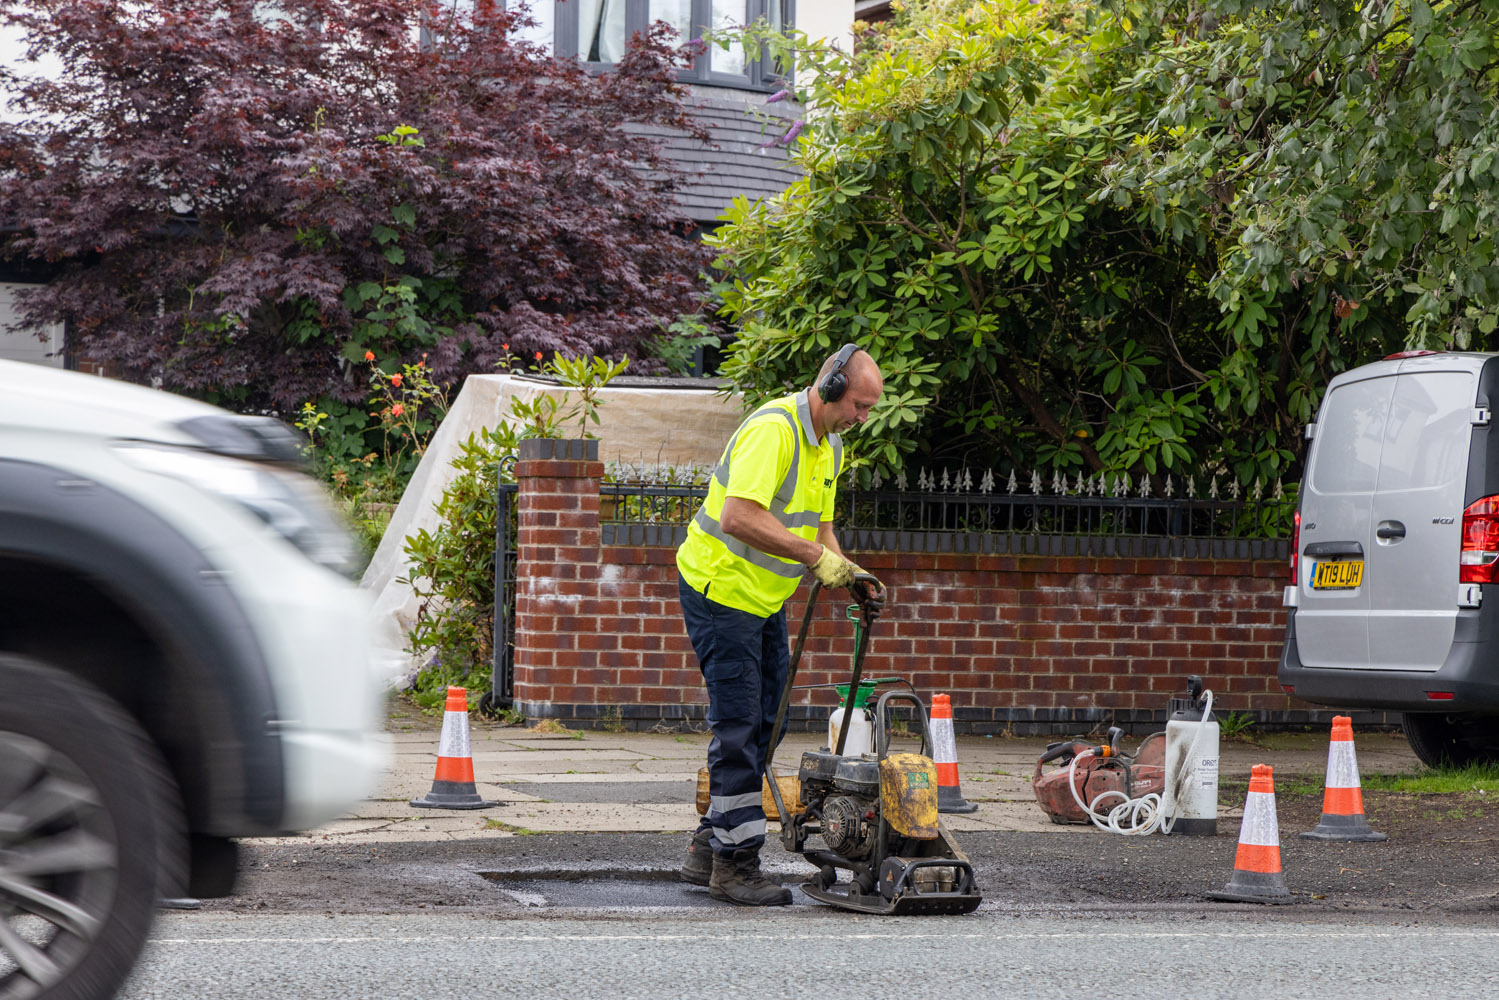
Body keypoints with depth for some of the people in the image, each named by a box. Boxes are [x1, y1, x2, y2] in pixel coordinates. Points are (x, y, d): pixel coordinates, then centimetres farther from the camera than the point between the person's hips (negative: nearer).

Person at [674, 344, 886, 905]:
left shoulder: (829, 445, 9)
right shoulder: (773, 429, -23)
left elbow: (819, 529, 18)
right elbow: (737, 518, -34)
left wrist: (849, 574, 0)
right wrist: (814, 555, -31)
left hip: (764, 598, 10)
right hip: (720, 589, -10)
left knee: (763, 724, 11)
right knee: (739, 727, -9)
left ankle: (708, 851, 20)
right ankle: (735, 866, -3)